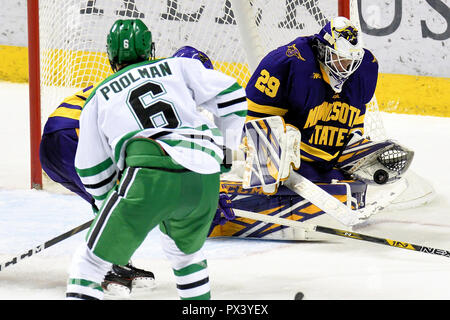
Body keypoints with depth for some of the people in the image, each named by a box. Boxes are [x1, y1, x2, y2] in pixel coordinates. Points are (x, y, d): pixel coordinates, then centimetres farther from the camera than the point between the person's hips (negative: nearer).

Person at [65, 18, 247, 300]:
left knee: (93, 260, 4)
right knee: (186, 250, 32)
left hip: (150, 177, -3)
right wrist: (226, 144, 32)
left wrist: (107, 201, 41)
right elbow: (230, 94, 20)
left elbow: (92, 170, 25)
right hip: (205, 180, 3)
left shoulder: (99, 97, 22)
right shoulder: (177, 67, 23)